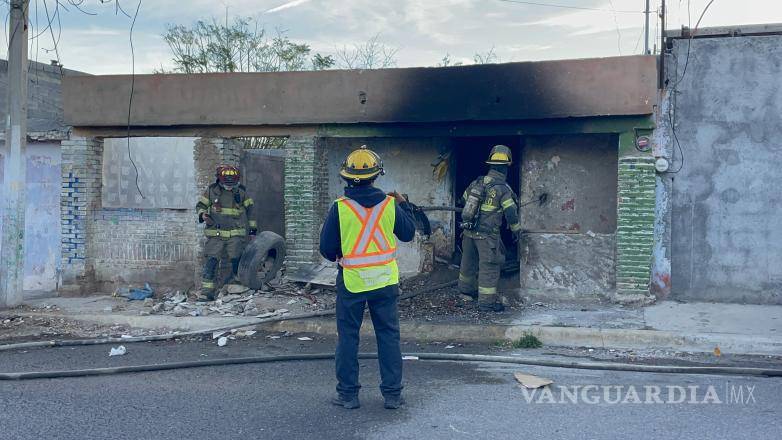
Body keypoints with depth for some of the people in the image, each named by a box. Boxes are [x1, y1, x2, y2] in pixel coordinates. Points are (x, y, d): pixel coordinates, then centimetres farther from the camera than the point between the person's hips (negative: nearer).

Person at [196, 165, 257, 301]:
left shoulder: (241, 192, 3)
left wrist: (252, 226, 17)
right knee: (211, 261, -8)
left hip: (236, 234, 1)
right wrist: (203, 214, -12)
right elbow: (200, 205, 10)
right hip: (216, 233, -1)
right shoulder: (211, 190, 0)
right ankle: (206, 291, -7)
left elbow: (249, 208, 15)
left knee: (237, 261, -1)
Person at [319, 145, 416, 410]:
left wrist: (336, 257, 16)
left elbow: (326, 248, -6)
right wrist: (404, 205, 21)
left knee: (348, 336, 10)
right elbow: (408, 234, 9)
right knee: (388, 336, 10)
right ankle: (392, 393, 14)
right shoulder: (390, 205, -6)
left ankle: (348, 393, 15)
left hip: (352, 281, -1)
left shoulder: (340, 207, -11)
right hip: (385, 281, 2)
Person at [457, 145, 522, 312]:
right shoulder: (503, 188, -14)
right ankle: (487, 301, 4)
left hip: (469, 231, 7)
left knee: (469, 260, 23)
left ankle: (466, 288, 42)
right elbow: (511, 212, -13)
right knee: (489, 267, 1)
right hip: (487, 234, -7)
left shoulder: (477, 182, 4)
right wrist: (516, 229, 3)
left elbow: (463, 200, 17)